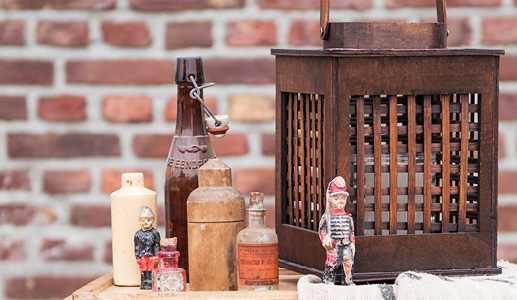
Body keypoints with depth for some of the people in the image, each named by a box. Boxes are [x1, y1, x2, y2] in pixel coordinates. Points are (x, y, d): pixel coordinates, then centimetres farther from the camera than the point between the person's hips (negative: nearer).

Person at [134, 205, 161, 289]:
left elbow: (157, 245, 2)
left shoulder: (154, 233, -1)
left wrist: (156, 256, -3)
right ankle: (144, 284, 9)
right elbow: (137, 246, 9)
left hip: (151, 256, -2)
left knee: (151, 270, 0)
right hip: (142, 256, 2)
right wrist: (137, 257, 5)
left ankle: (151, 284, 5)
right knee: (143, 271, 2)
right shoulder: (138, 234, 4)